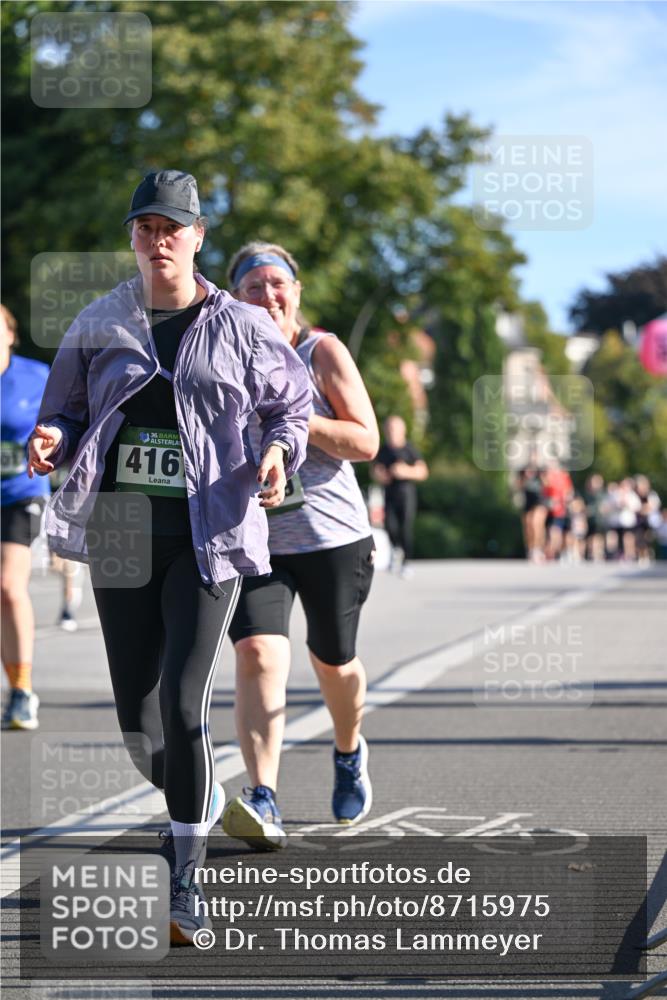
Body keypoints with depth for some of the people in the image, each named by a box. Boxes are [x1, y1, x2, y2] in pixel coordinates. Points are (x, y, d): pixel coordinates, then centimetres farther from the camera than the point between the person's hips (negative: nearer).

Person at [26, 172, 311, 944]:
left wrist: (278, 453, -8)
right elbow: (66, 411, 14)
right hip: (118, 535, 3)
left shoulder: (241, 328, 2)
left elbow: (292, 401, 13)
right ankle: (201, 803, 40)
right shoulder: (98, 326, 8)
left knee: (182, 705, -16)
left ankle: (186, 884, -7)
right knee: (137, 719, 6)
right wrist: (52, 442, -10)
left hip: (208, 537, -3)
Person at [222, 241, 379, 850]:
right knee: (258, 653, -20)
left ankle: (349, 753, 47)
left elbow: (366, 442, -9)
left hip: (332, 534, -1)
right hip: (251, 536, 1)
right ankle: (263, 802, -28)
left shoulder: (324, 352, -4)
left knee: (334, 663, 14)